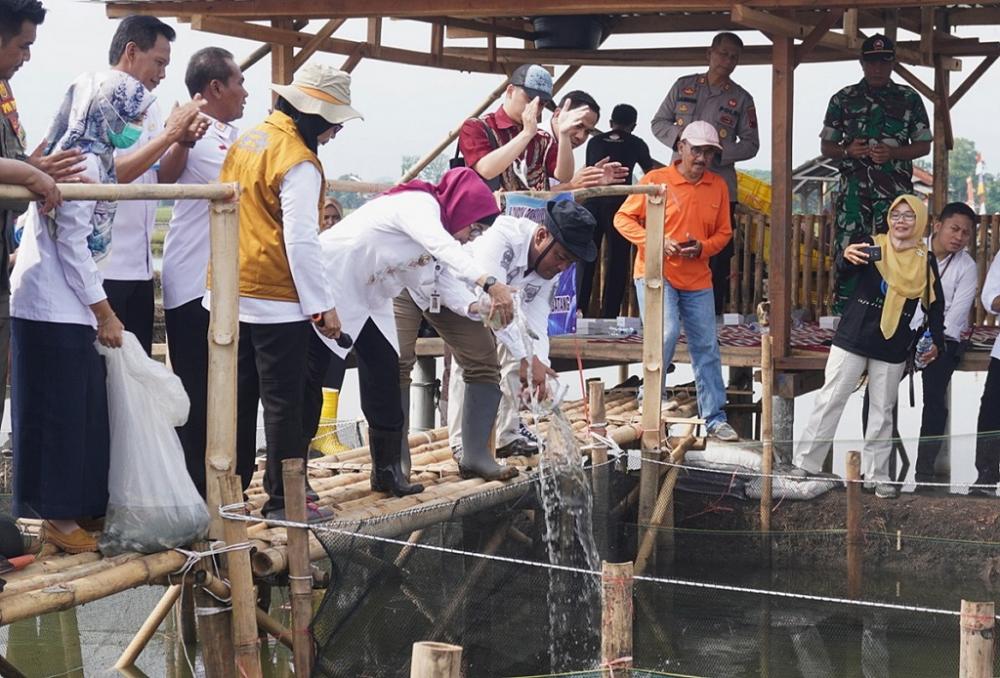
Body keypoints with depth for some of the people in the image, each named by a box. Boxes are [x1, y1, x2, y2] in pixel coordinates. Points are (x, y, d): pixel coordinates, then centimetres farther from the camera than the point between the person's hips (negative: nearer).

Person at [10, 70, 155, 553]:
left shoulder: (88, 156, 13)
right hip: (54, 309, -10)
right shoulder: (85, 161, -18)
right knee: (60, 412, -2)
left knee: (83, 408, 13)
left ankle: (79, 507, 20)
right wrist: (103, 312, -14)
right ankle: (58, 516, 5)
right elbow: (72, 244, -19)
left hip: (65, 305, 10)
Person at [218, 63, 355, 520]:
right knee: (284, 401, 0)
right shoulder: (298, 162, -17)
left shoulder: (247, 141, 10)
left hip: (233, 294, 8)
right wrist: (323, 305, -15)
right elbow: (301, 241, -20)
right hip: (277, 299, -8)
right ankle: (283, 498, 5)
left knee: (239, 396, 15)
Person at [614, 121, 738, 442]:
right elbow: (623, 218, -3)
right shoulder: (656, 180, -6)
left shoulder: (718, 186, 6)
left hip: (698, 280, 5)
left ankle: (714, 418, 16)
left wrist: (703, 247, -10)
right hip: (656, 273, -4)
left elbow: (724, 232, 12)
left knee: (706, 348, 6)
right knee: (667, 333, -21)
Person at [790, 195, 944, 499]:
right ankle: (806, 462, 6)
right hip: (852, 338, -2)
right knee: (830, 399, 0)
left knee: (882, 411, 9)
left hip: (893, 348, 2)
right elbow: (845, 270, -22)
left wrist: (936, 341, 5)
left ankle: (878, 475, 15)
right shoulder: (872, 245, -4)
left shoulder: (925, 260, 4)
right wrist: (847, 257, -44)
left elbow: (935, 305, 11)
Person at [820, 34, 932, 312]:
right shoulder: (844, 99, 11)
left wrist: (892, 153, -8)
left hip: (895, 188, 0)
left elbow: (924, 144, 10)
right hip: (854, 188, 0)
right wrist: (848, 150, -8)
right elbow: (826, 146, 14)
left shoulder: (909, 99, 9)